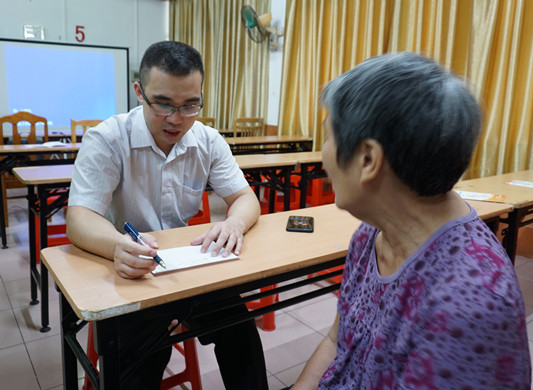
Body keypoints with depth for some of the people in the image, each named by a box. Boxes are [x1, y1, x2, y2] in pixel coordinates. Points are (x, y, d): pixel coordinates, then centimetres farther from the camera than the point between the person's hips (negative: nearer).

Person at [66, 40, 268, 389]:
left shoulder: (209, 141, -2)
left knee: (239, 326, -17)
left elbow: (245, 197, -1)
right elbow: (79, 219, -20)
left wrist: (234, 224, -27)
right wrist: (117, 245, -44)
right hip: (125, 271, -3)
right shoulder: (107, 141, -14)